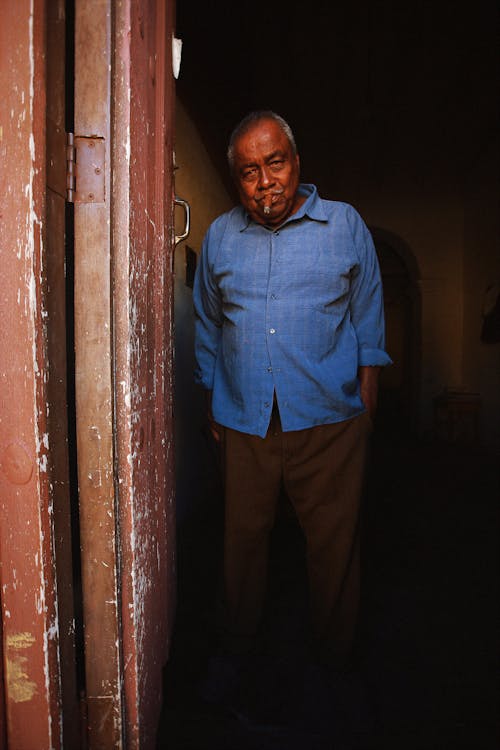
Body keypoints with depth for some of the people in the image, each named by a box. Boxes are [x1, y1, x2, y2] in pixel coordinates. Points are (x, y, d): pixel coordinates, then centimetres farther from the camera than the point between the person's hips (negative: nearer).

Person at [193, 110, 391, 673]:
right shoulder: (220, 236, 8)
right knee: (243, 536, 12)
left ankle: (335, 657, 30)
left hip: (328, 419, -1)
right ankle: (239, 650, 34)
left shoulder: (346, 225, 4)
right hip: (243, 421, 2)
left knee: (333, 542, 7)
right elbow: (207, 328, 15)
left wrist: (367, 403, 4)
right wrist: (211, 405, 13)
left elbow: (367, 320, 8)